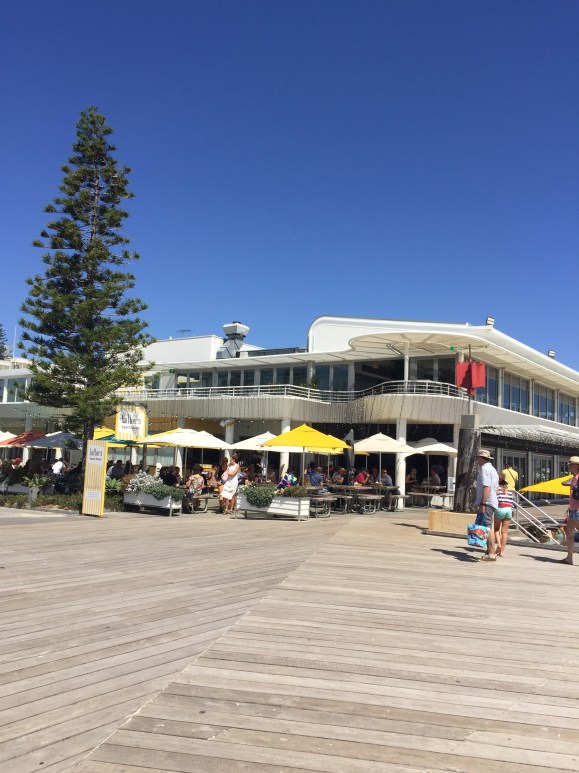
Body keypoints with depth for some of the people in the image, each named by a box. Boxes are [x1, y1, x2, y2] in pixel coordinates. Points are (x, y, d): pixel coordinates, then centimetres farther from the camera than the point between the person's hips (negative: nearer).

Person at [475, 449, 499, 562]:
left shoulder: (484, 469, -12)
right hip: (492, 502, 11)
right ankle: (489, 551, 20)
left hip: (486, 503, -11)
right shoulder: (492, 469, 20)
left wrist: (482, 504, -23)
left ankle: (491, 554, -11)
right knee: (489, 528, 15)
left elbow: (487, 488, -22)